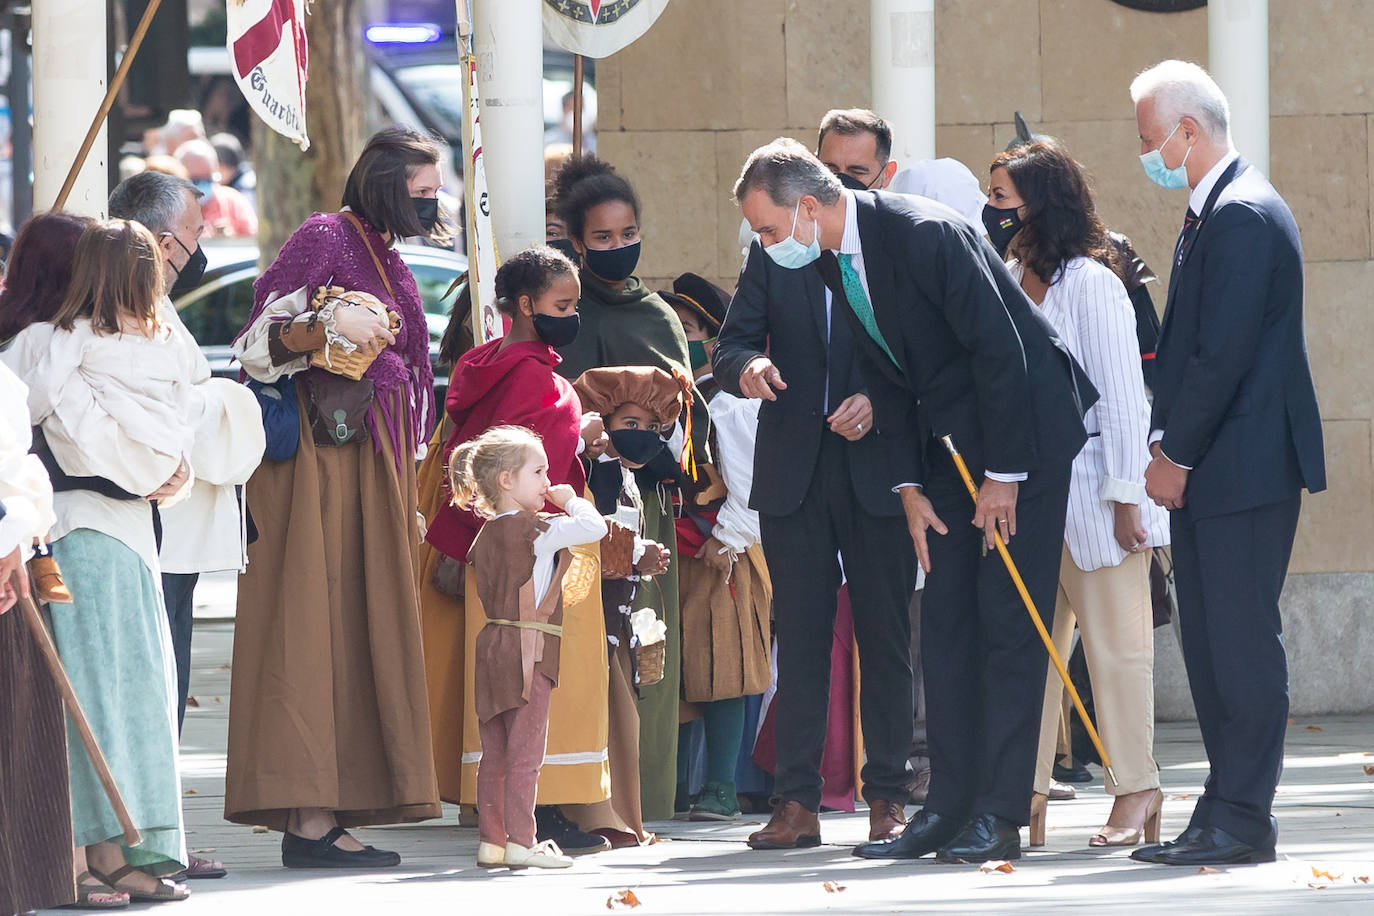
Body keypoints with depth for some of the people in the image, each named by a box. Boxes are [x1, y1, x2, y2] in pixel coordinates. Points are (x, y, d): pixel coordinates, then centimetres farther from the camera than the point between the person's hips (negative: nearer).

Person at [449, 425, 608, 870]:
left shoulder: (486, 535, 12)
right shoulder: (536, 530, -11)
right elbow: (595, 528, -16)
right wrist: (571, 500, 2)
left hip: (493, 646, 8)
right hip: (527, 651, -8)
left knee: (495, 752, 8)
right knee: (525, 753, -5)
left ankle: (491, 840, 10)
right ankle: (520, 841, -6)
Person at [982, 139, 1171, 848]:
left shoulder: (1089, 282, -9)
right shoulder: (1008, 282, 9)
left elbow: (1120, 393, -10)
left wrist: (1126, 496, -12)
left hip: (1091, 486, -7)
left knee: (1113, 641, -1)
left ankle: (1135, 791, 5)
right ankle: (1026, 796, 6)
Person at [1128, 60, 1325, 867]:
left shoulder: (1244, 216, -15)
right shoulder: (1212, 214, 18)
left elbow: (1225, 352, -19)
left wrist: (1177, 455, -14)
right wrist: (1170, 444, 11)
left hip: (1244, 467, -10)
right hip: (1208, 469, 10)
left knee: (1242, 645, -8)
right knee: (1210, 647, 11)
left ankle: (1241, 821, -6)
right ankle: (1225, 816, 14)